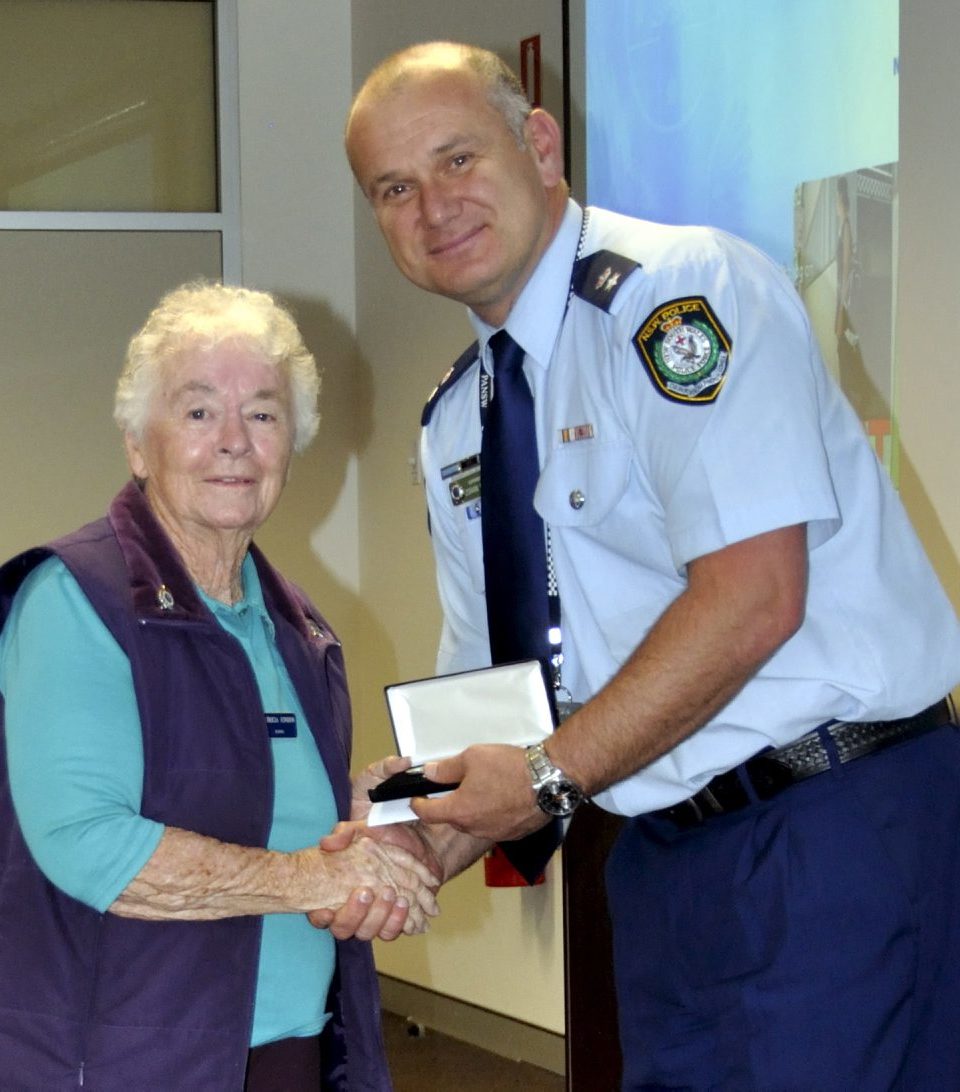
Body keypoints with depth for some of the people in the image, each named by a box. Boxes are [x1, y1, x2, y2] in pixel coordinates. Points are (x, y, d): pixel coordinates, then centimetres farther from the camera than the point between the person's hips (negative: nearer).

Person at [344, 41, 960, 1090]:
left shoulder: (684, 290, -13)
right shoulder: (453, 425, 13)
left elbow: (753, 598, -22)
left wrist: (552, 776, -17)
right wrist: (420, 844, -5)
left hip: (841, 836, -8)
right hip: (666, 856, 8)